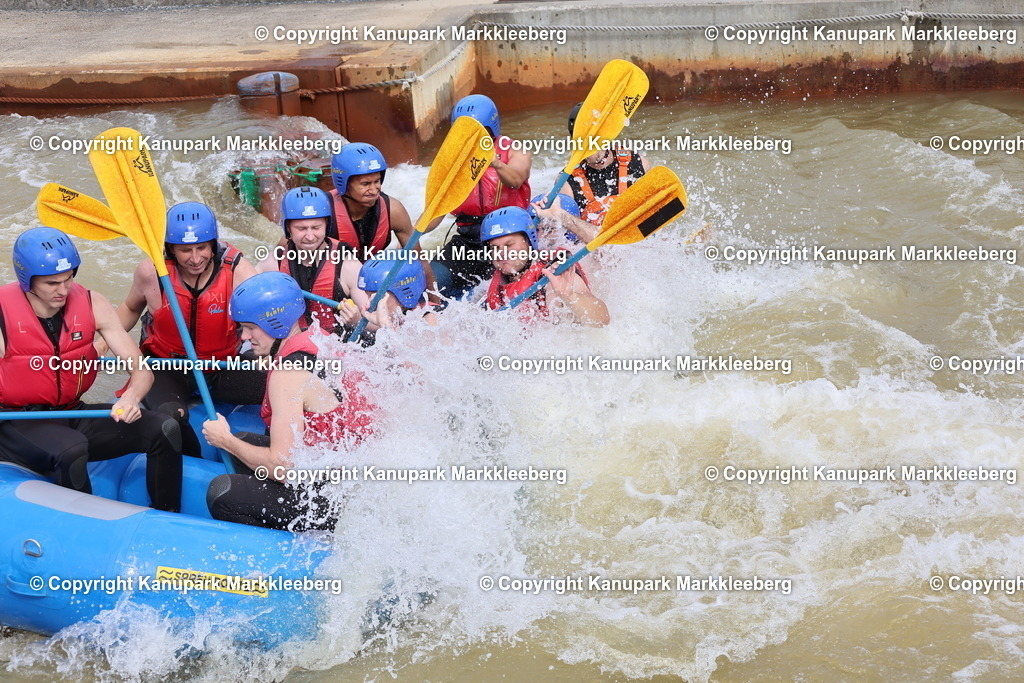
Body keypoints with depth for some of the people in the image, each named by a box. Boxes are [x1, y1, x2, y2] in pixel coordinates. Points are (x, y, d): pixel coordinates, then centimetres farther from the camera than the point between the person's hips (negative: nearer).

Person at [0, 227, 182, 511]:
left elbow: (141, 369, -3)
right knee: (72, 448, -38)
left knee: (164, 430, -12)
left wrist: (131, 397, -27)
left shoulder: (92, 305, -2)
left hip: (73, 416, 5)